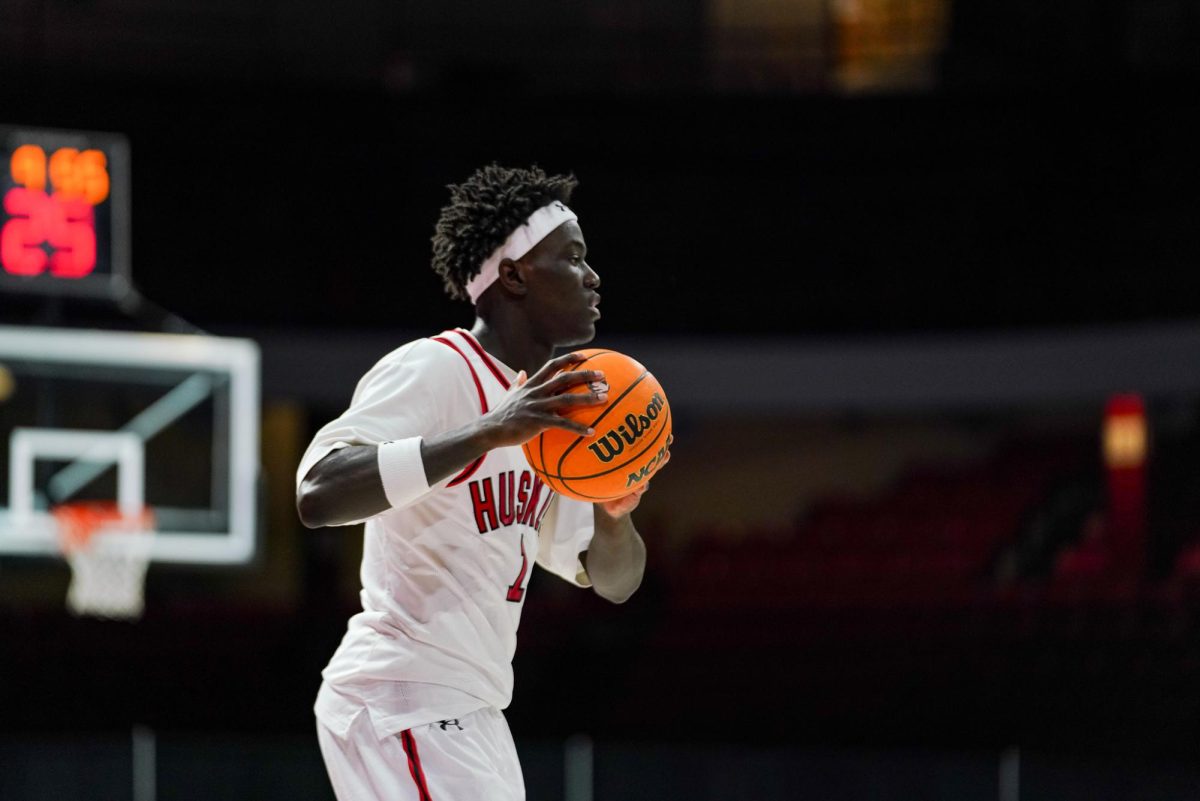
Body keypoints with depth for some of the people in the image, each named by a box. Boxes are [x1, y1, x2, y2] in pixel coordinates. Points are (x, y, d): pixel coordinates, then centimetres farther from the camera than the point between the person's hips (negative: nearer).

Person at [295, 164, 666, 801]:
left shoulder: (546, 410, 17)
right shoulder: (431, 370, -11)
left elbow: (613, 581, 21)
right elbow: (318, 494, -27)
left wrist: (613, 517, -3)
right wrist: (490, 433, -32)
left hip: (471, 717, 10)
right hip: (402, 703, -10)